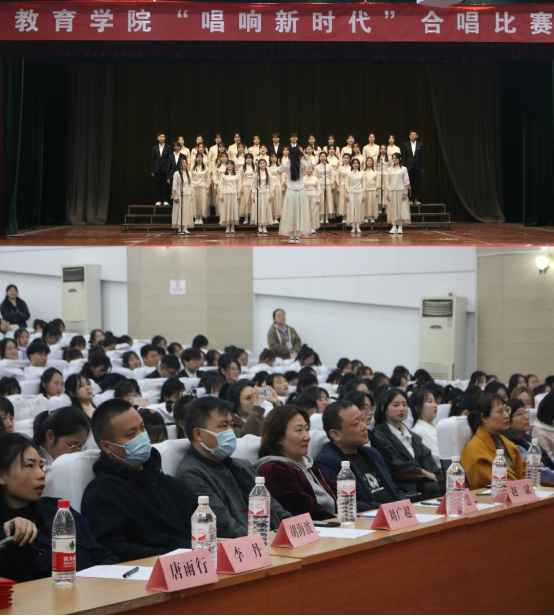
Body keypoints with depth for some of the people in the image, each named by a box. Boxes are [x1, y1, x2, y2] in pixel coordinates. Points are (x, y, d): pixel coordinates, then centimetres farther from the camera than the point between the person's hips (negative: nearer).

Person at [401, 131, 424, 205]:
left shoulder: (420, 145, 6)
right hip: (409, 167, 0)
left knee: (417, 184, 0)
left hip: (417, 167, 0)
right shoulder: (405, 145, 6)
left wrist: (423, 167, -1)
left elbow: (422, 157, 5)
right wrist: (404, 167, -3)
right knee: (409, 184, -2)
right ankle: (410, 199, 2)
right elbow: (403, 157, 5)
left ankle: (416, 199, 4)